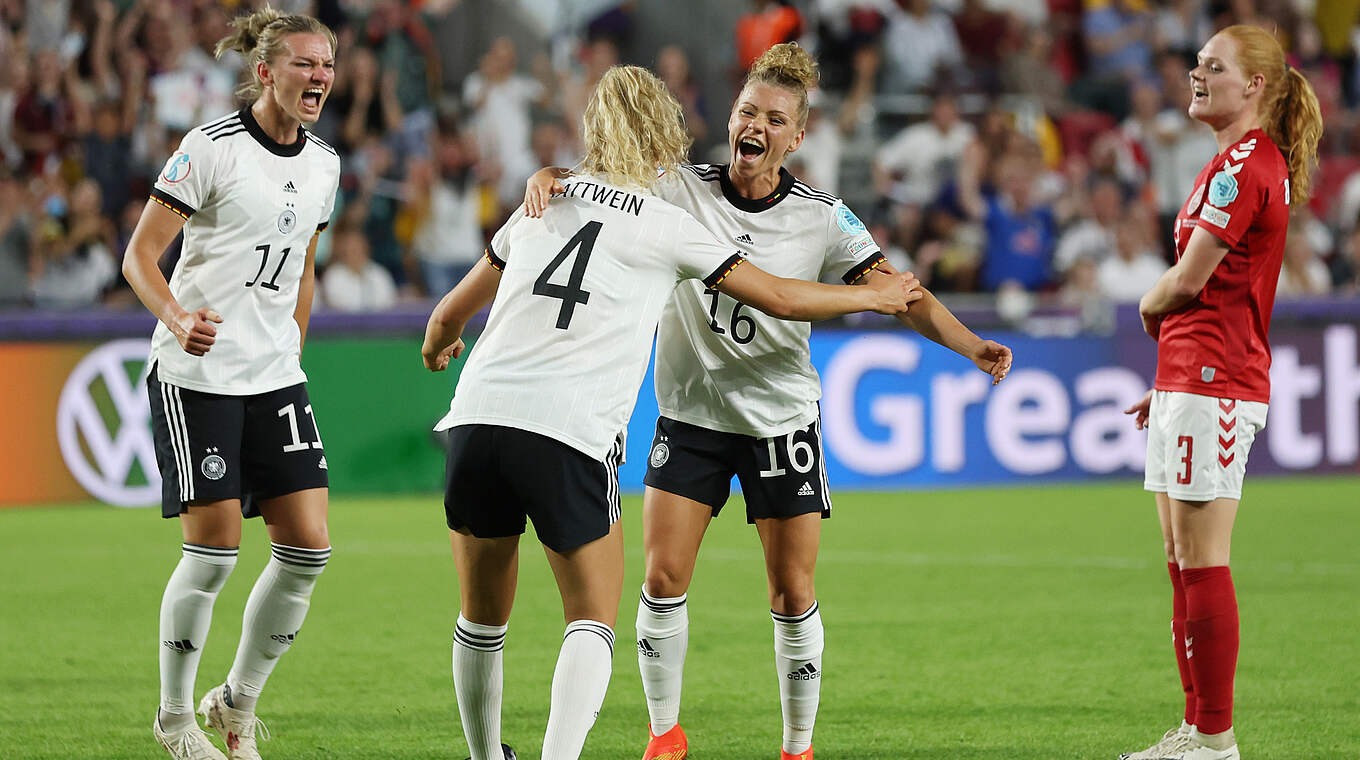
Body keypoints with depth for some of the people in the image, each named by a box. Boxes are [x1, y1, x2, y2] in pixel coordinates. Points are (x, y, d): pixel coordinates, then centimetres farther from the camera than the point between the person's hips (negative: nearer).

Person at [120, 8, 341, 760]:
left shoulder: (323, 164, 9)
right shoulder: (212, 147, -11)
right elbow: (139, 255, -12)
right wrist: (176, 317, -29)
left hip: (275, 379, 6)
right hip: (196, 374, -6)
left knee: (308, 546, -2)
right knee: (214, 550, -7)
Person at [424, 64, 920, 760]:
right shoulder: (667, 227, 7)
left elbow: (451, 313, 30)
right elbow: (781, 299, 13)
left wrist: (436, 348, 54)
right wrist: (873, 297, 30)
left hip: (476, 416, 4)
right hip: (572, 436, -4)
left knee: (482, 620, 18)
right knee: (592, 619, 4)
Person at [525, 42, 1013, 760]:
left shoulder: (822, 217, -6)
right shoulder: (679, 190, -6)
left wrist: (970, 344, -21)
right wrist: (547, 176, -26)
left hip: (781, 418, -1)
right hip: (690, 413, 1)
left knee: (793, 598, -1)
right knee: (663, 580, -5)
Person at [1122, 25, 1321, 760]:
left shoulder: (1245, 164, -14)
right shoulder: (1243, 162, 18)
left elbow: (1187, 282, -17)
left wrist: (1151, 305, 5)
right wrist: (1169, 384, 22)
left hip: (1213, 387, -10)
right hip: (1191, 380, 10)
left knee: (1202, 563, -8)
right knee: (1182, 563, 12)